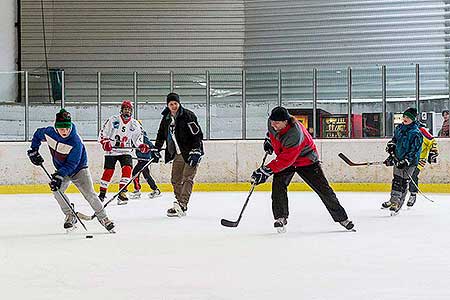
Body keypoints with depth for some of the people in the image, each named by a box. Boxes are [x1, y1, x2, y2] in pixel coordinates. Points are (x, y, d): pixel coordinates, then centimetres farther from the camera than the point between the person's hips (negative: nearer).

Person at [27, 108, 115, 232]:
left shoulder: (76, 142, -32)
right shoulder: (49, 133, -17)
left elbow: (71, 164, -30)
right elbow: (37, 134, 8)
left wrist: (59, 175, -38)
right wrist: (33, 150, 2)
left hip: (78, 168, -4)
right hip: (62, 170, 4)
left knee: (90, 195, -15)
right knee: (57, 191, -19)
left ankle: (103, 218, -1)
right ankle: (70, 216, -3)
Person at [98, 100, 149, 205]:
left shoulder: (135, 124, 4)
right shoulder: (113, 120, -5)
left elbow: (138, 137, 7)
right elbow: (103, 132, -5)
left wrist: (142, 146, -11)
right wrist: (105, 142, -20)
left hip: (126, 151, 2)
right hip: (111, 150, -2)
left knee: (127, 169, -18)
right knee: (108, 171, -5)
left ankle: (122, 193, -16)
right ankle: (102, 193, 8)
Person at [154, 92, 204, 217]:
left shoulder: (187, 115, -16)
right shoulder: (166, 118, 6)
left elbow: (198, 134, -19)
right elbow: (161, 135, 21)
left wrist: (195, 152, -25)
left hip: (191, 152, -8)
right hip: (178, 154, 8)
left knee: (187, 178, -14)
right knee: (176, 180, 7)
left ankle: (181, 205, -23)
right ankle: (181, 205, 13)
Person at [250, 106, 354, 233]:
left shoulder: (294, 134, -40)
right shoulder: (272, 122, -19)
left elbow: (286, 160, -40)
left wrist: (267, 170, -41)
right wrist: (269, 140, 8)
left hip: (306, 159, -6)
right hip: (284, 157, 6)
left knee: (323, 188, -4)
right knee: (278, 185, -17)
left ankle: (342, 218, 9)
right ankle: (280, 218, -8)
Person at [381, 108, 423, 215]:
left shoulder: (416, 133, -19)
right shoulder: (399, 128, 4)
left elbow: (414, 151, -20)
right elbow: (395, 139, 24)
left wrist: (406, 161, -26)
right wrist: (391, 145, 6)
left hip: (410, 162, -7)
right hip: (398, 159, 7)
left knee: (403, 182, -7)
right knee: (396, 179, 17)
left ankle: (397, 204, -2)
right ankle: (393, 200, 31)